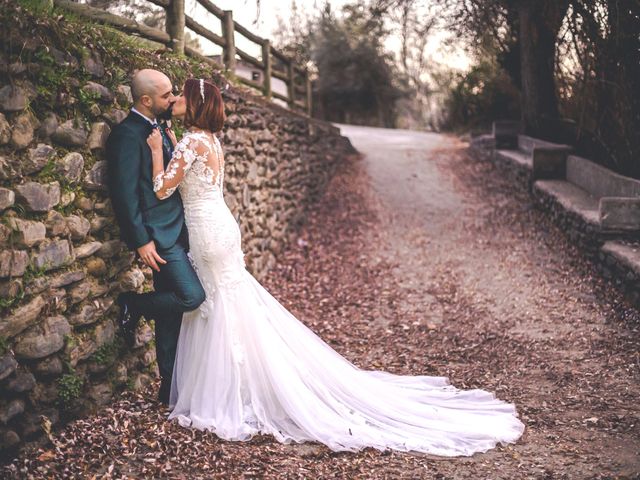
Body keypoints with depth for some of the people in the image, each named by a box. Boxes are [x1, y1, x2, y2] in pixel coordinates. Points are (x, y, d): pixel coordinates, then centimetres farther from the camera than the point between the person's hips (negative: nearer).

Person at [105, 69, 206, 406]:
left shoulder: (158, 129, 15)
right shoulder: (127, 134, -14)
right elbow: (125, 194, -18)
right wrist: (142, 241, -19)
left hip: (176, 232, 9)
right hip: (157, 236, -9)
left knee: (170, 312, 12)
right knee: (192, 296, -18)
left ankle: (170, 388, 22)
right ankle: (132, 306, 8)